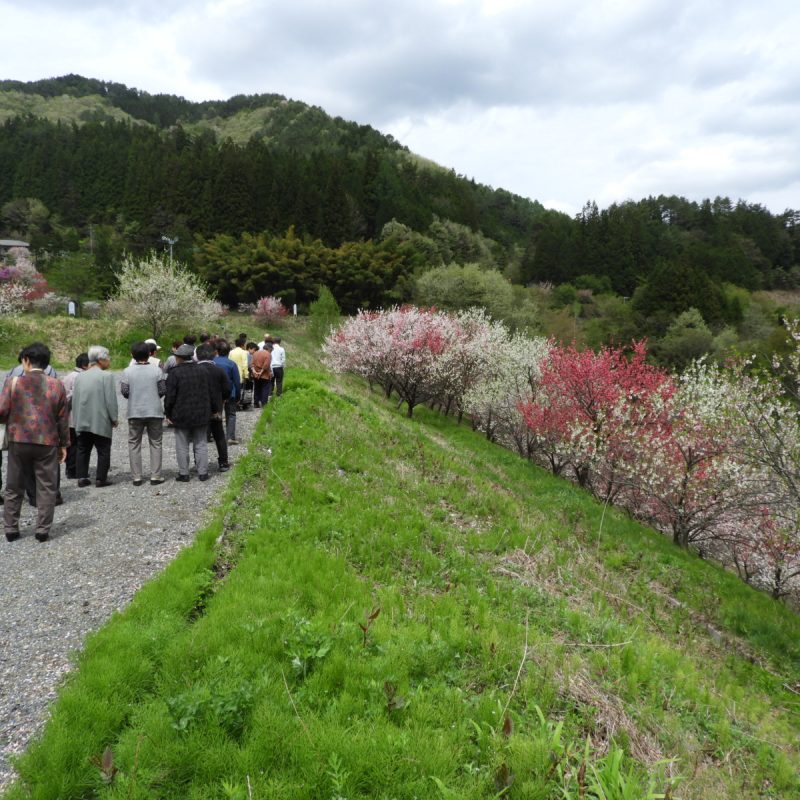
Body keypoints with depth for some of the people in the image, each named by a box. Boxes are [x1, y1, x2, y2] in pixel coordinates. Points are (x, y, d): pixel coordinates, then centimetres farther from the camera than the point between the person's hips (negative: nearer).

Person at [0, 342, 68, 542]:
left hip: (18, 442, 0)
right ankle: (43, 530, 8)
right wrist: (63, 444, 10)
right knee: (46, 488, 8)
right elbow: (63, 419, 1)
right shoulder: (57, 385, -2)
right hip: (47, 443, 0)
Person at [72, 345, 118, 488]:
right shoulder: (106, 376, -12)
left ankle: (82, 477, 15)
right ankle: (101, 479, 6)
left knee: (83, 450, 14)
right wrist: (114, 418, -3)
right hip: (101, 422, -5)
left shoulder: (80, 377, 6)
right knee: (103, 451, 5)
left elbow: (74, 399, 9)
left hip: (82, 421, 5)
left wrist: (77, 419, 17)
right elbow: (110, 400, -14)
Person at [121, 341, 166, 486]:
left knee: (134, 444, 10)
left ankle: (136, 477, 8)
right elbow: (163, 391, -5)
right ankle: (155, 476, 5)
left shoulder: (127, 372, -4)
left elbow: (124, 392, -4)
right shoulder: (157, 370, -5)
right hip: (154, 412, 0)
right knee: (155, 444, 8)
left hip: (135, 413, 0)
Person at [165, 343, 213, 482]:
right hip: (200, 414, 4)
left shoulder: (174, 373, -11)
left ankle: (184, 473, 11)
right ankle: (202, 472, 10)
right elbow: (208, 393, 8)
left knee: (182, 446, 6)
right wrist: (206, 411, 17)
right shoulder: (201, 371, 3)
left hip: (181, 415, -3)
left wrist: (168, 413, 1)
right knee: (201, 444, 9)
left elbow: (170, 396, -11)